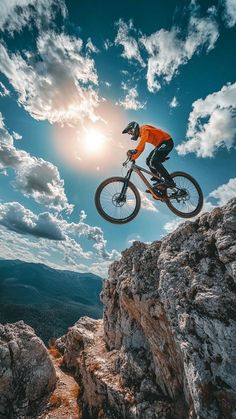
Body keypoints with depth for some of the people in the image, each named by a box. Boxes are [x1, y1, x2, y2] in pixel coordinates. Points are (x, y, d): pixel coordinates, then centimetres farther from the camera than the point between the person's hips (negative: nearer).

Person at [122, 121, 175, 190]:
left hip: (167, 142, -10)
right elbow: (141, 148, 18)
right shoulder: (141, 134, 18)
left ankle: (170, 182, -22)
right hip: (160, 144, 10)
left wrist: (134, 150, -42)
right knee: (148, 161, 4)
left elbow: (143, 141, -31)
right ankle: (159, 181, 5)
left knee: (154, 161, -23)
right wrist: (133, 158, 11)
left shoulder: (144, 128, -11)